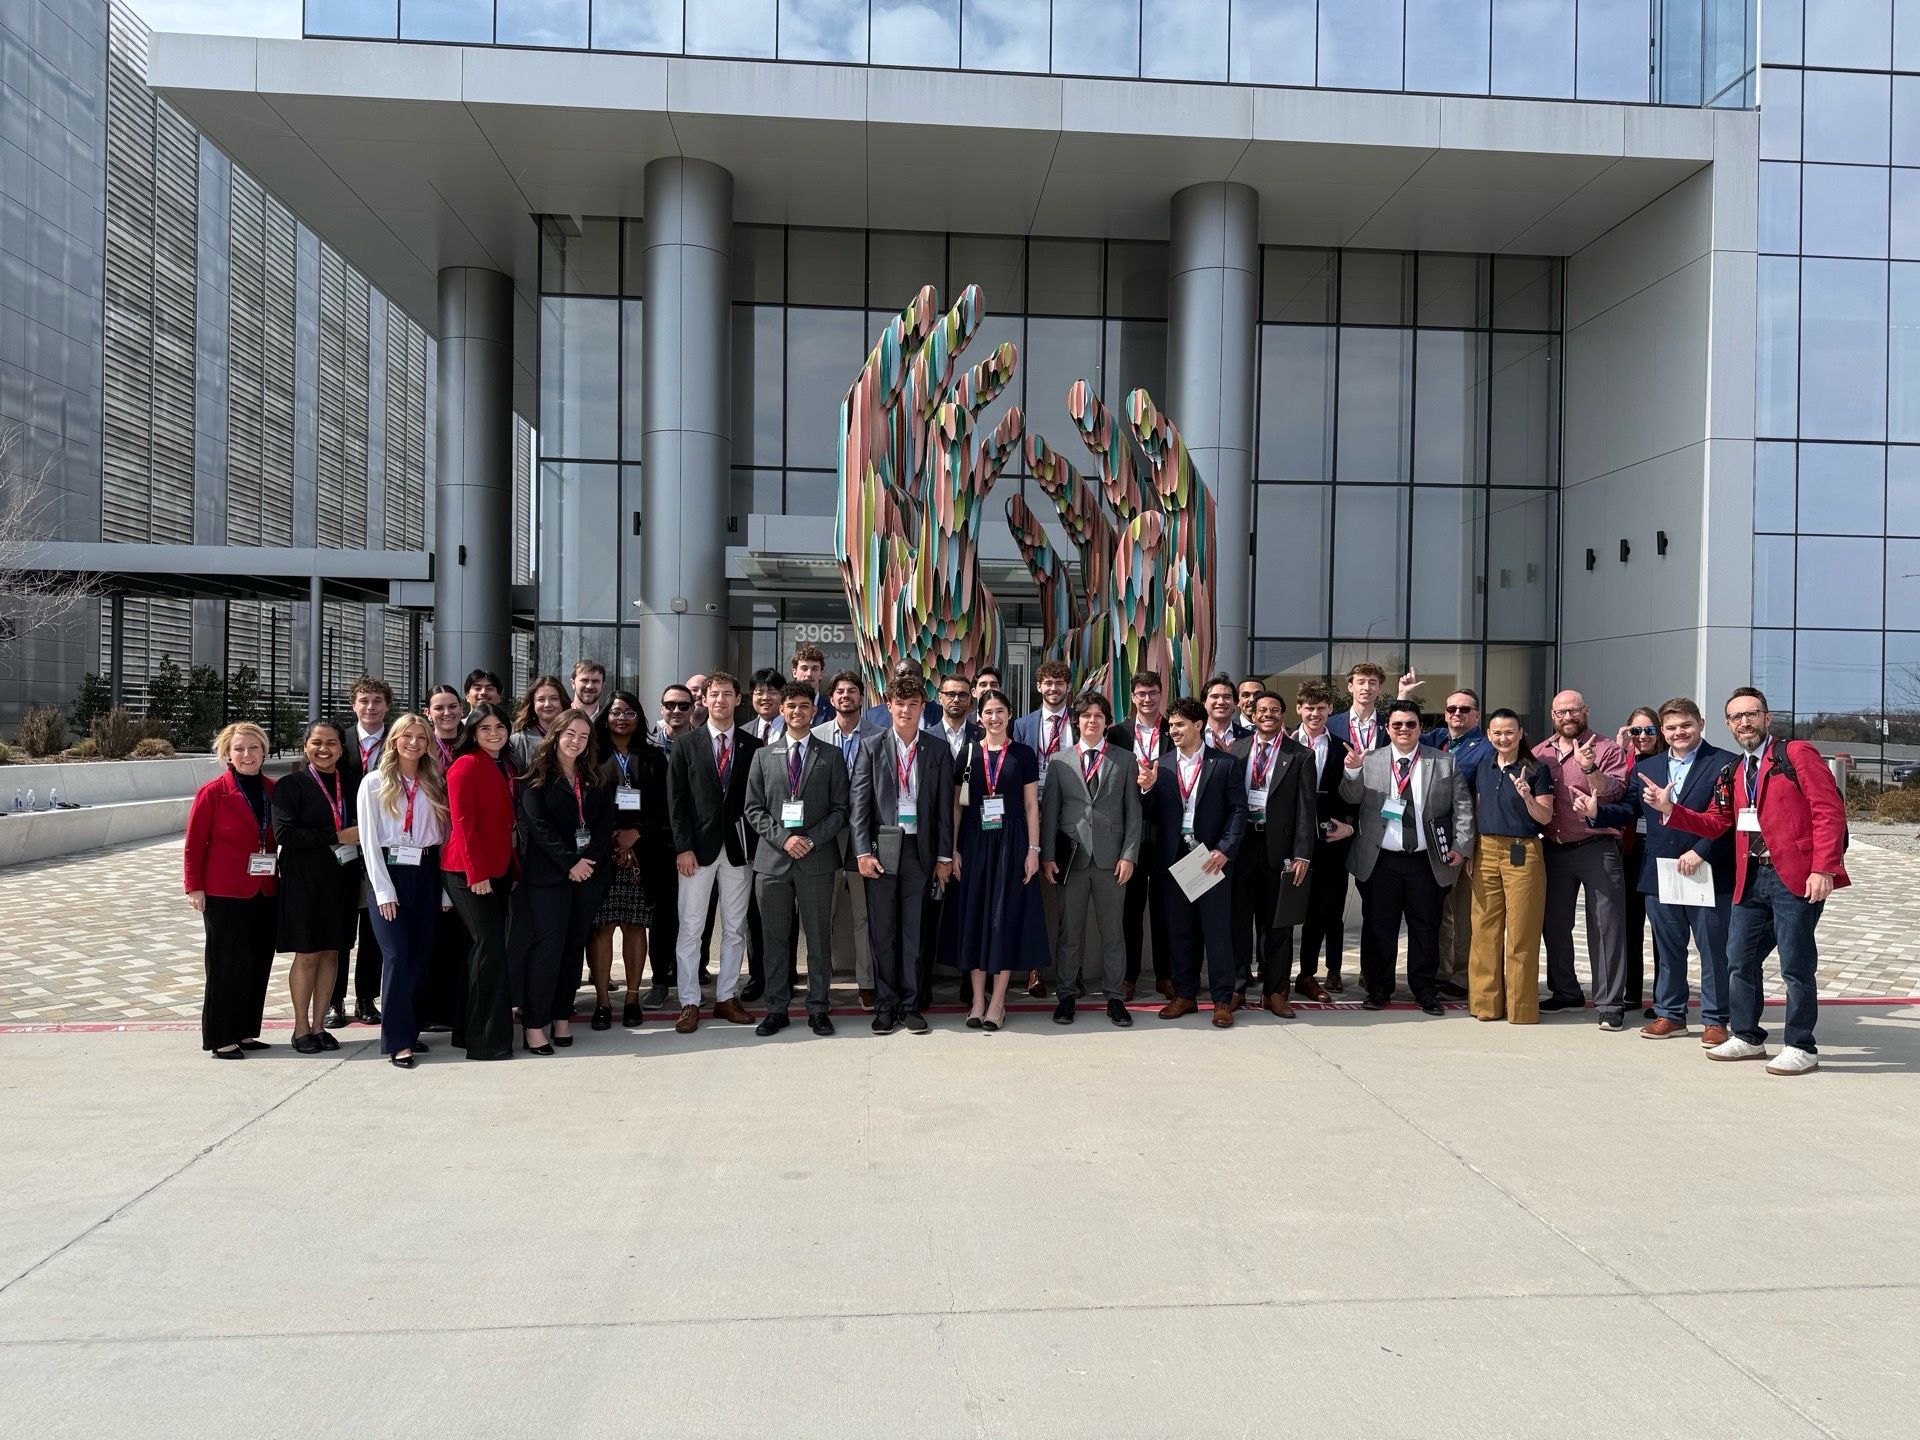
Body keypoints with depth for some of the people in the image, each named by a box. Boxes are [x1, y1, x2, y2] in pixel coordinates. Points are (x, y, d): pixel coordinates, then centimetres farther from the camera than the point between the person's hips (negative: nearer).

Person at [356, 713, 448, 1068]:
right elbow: (369, 839, -4)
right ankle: (398, 1041, -3)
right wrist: (384, 889, -10)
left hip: (426, 873, 4)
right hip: (389, 870, -4)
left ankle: (409, 1029, 17)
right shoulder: (375, 782, 0)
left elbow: (444, 833, 8)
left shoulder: (435, 784, 10)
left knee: (420, 955, 5)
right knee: (397, 956, -8)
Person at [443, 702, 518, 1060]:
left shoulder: (506, 768, 16)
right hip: (469, 872, -8)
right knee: (490, 945, -12)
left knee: (484, 948, 11)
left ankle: (469, 1031, 19)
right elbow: (462, 823, -14)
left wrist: (513, 869, 13)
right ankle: (487, 1039, -8)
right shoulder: (466, 765, -9)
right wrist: (476, 873, -18)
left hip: (498, 871, 8)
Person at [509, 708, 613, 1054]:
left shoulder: (595, 779, 13)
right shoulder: (537, 778, 0)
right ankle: (534, 1024, -2)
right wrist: (569, 862, -14)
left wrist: (587, 859, -9)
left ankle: (562, 1016, 14)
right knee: (547, 946, -7)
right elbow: (538, 825, -9)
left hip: (588, 871, 5)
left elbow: (606, 822, 5)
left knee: (574, 946, 7)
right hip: (547, 873, -4)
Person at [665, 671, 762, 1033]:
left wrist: (755, 844, -2)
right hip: (698, 847, -1)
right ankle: (689, 1003, 8)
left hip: (739, 847, 2)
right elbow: (676, 800, -1)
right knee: (690, 928, 1)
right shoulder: (686, 746, 3)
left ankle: (727, 997, 19)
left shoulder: (752, 746, 5)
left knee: (735, 928, 8)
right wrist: (683, 847, -8)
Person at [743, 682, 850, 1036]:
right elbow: (753, 808, 6)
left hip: (817, 859, -1)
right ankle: (776, 1009, 16)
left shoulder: (831, 755, 6)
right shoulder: (763, 755, 10)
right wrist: (782, 838, -9)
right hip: (772, 858, 1)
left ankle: (818, 1009, 13)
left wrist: (812, 840, -11)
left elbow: (841, 808, 2)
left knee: (819, 937, 4)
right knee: (776, 939, 6)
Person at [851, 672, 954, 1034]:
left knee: (915, 931, 5)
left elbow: (945, 807, 5)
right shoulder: (871, 747, 3)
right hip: (880, 849, 0)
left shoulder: (938, 751, 5)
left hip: (920, 849, 0)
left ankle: (910, 1004, 15)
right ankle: (885, 1005, 15)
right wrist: (863, 852, -7)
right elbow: (860, 803, 0)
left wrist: (944, 856, 1)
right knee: (882, 931, 5)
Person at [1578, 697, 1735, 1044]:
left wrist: (1701, 851, -18)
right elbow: (1629, 810, 8)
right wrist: (1596, 811, -10)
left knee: (1713, 950, 5)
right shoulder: (1645, 767, 12)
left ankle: (1714, 1020, 17)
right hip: (1658, 874, 5)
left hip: (1709, 874, -4)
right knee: (1667, 949, 14)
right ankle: (1670, 1014, 26)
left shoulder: (1725, 764, -4)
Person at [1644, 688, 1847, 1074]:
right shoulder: (1732, 774, 18)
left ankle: (1801, 1048, 10)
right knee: (1739, 961, 10)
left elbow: (1830, 811, -10)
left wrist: (1824, 869, -17)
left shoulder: (1797, 753, -3)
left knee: (1795, 965, -2)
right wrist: (1669, 809, 1)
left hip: (1796, 876, -7)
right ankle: (1747, 1037, 24)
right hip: (1750, 879, 7)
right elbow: (1714, 824, 17)